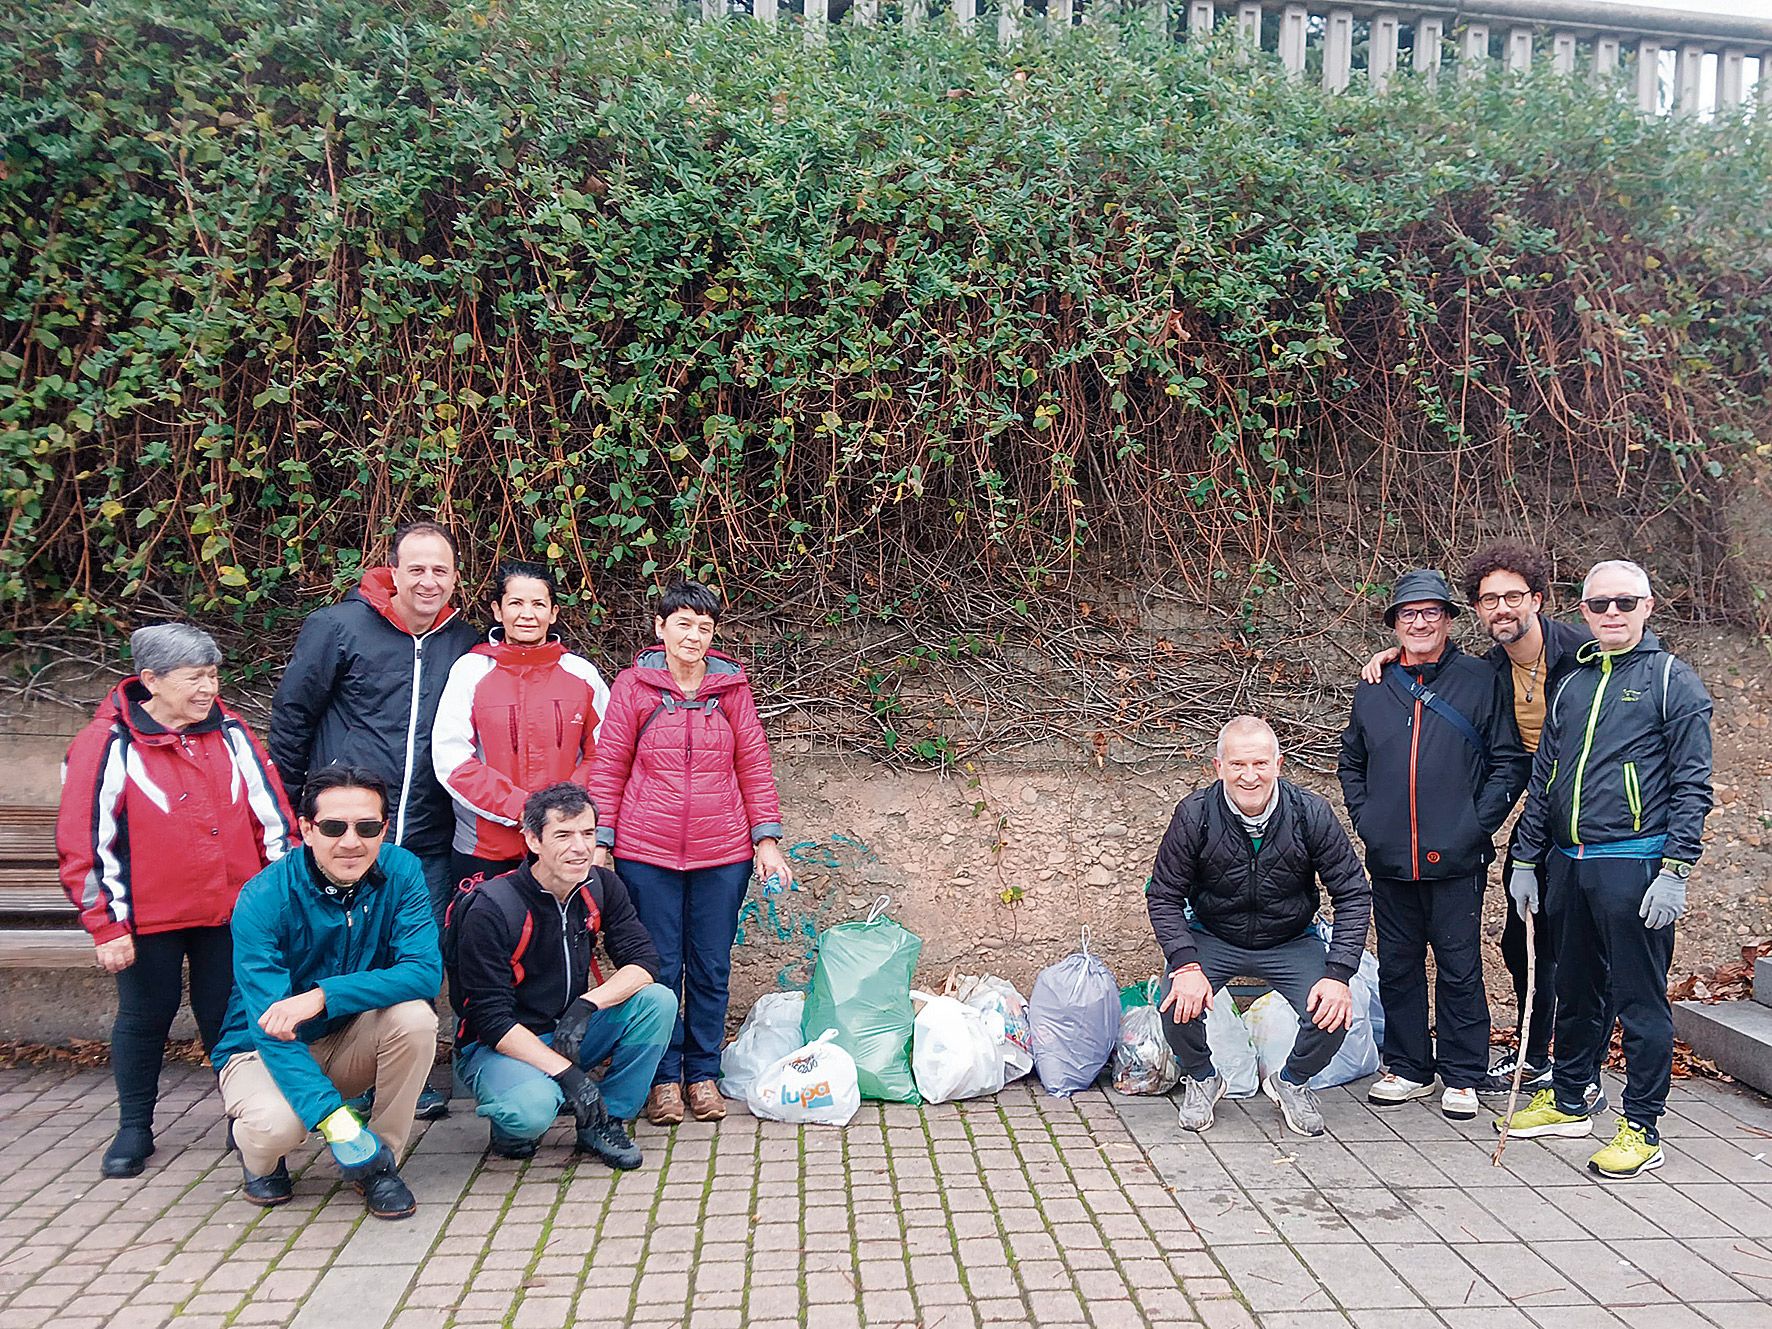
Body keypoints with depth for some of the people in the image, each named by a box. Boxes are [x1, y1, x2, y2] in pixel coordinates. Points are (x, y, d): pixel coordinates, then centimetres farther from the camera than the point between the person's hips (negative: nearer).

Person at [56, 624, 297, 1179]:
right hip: (149, 919, -2)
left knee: (229, 1015, 11)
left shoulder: (230, 732, 3)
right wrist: (107, 926, -11)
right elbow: (85, 842, -10)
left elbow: (272, 814, 7)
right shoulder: (108, 744, -9)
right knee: (144, 1018, 12)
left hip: (230, 912, 3)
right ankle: (134, 1129, 29)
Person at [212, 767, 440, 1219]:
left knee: (415, 1015, -28)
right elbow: (270, 1025, -30)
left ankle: (381, 1163, -8)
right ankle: (257, 1154, 6)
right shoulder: (264, 898, -24)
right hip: (264, 1047, -3)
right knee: (277, 1122, -34)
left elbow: (425, 971, -25)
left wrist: (324, 995, -37)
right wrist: (332, 1116, -41)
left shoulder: (400, 872, -15)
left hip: (348, 1039, 3)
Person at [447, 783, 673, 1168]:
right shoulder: (490, 910, -22)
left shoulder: (601, 888, -5)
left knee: (659, 1002, -18)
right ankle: (511, 1126, 1)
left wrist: (586, 1005, -29)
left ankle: (603, 1120, -3)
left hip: (570, 1033, 5)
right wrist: (565, 1072, -31)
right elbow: (491, 1019, -23)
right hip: (498, 1045, -5)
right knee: (532, 1108, -37)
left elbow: (644, 962, -10)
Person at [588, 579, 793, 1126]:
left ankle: (703, 1074, 22)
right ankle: (664, 1078, 19)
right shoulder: (633, 684, 0)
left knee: (711, 968, 9)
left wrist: (766, 839, 4)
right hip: (647, 852, -1)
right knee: (660, 969, 5)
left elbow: (754, 764, 8)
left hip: (722, 853, 2)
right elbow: (609, 767, 2)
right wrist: (599, 842, -2)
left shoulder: (731, 685, 5)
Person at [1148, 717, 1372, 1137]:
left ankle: (1291, 1082, 14)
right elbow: (1164, 896, -11)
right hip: (1212, 938, -1)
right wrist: (1185, 965, -26)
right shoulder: (1195, 814, -19)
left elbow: (1353, 894, -11)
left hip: (1291, 943, 1)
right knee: (1179, 1005, -27)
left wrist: (1339, 974, -22)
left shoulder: (1311, 814, -19)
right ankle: (1200, 1080, 10)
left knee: (1333, 1015, -22)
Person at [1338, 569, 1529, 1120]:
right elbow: (1350, 763, 19)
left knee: (1459, 970, 3)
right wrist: (1366, 819, 6)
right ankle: (1408, 1068, 25)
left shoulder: (1482, 681, 0)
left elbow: (1510, 762, -1)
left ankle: (1462, 1077, 16)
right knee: (1398, 967, 11)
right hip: (1390, 862, 4)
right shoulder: (1373, 690, 10)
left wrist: (1477, 825, -8)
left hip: (1456, 861, -3)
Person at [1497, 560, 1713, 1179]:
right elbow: (1542, 782, 18)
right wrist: (1525, 861, 14)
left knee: (1639, 999, 1)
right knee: (1576, 990, 17)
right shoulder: (1571, 685, 15)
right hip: (1568, 866, 6)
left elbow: (1692, 785, -6)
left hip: (1636, 866, -6)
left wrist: (1675, 871, -13)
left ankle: (1642, 1128, 11)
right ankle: (1567, 1102, 30)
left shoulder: (1673, 680, -2)